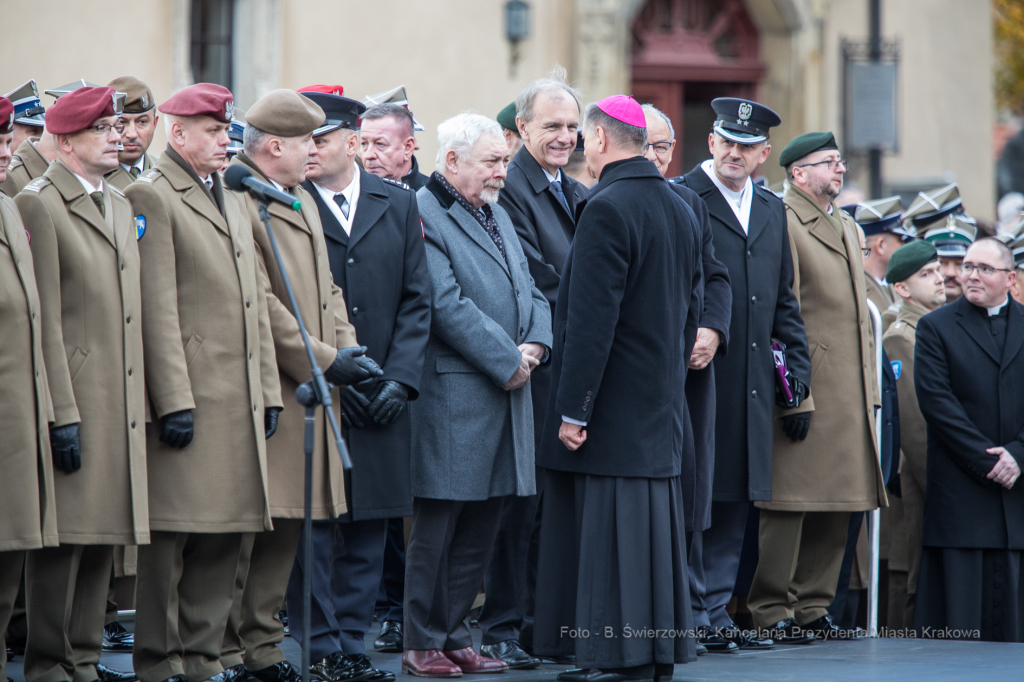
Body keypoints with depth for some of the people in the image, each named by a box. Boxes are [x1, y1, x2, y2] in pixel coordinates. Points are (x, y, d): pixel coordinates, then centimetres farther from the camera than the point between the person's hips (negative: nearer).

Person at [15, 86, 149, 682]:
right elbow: (45, 320, -12)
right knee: (63, 535, -5)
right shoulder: (40, 204, -7)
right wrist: (62, 413, -16)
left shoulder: (121, 206, 18)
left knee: (104, 537, 8)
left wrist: (141, 405, 15)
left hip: (120, 403, 7)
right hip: (72, 399, -7)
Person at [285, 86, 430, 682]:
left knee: (368, 530, 7)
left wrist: (399, 378, -3)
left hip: (380, 402, 3)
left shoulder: (399, 204, 9)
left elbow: (416, 300, 8)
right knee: (313, 526, -2)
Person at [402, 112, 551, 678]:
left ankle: (454, 636, 18)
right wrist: (507, 361, -14)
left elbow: (530, 291, 18)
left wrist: (535, 344, -2)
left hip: (505, 396, 8)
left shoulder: (497, 215, 20)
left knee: (481, 525, 11)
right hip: (452, 394, -8)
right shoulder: (424, 216, -10)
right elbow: (448, 305, -17)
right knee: (437, 526, -2)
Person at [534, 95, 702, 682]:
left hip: (615, 406, -8)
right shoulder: (681, 210, 12)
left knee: (610, 529, -5)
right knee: (657, 520, 11)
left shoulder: (608, 209, -15)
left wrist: (573, 409, -18)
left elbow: (592, 319, -19)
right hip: (663, 403, 8)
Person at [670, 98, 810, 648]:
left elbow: (783, 300, 22)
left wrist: (798, 364, 14)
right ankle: (689, 614, 1)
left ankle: (716, 609, 15)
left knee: (737, 498, 9)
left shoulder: (772, 210, 18)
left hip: (750, 383, 7)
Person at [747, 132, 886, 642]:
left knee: (836, 507, 9)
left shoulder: (847, 227, 20)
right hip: (805, 387, -8)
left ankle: (813, 607, 15)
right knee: (790, 502, -6)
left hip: (848, 391, 9)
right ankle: (772, 611, 0)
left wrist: (871, 390, 16)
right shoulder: (782, 223, -9)